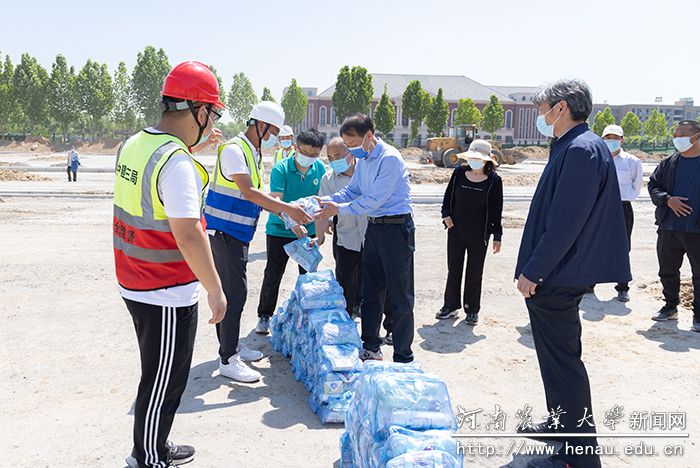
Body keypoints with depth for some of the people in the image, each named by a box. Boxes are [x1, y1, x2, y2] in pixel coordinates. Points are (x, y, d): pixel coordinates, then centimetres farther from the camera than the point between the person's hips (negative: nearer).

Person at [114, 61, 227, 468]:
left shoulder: (133, 145, 7)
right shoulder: (176, 162, -23)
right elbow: (188, 234, -26)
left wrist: (192, 148, 27)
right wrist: (216, 290, -19)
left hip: (135, 285, 10)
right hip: (167, 296, -9)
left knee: (159, 375, 23)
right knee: (164, 382, 6)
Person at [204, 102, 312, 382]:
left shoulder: (253, 154, 15)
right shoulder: (234, 150, -15)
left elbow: (256, 195, 19)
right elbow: (248, 192, -24)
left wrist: (284, 212, 10)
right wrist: (287, 208, -23)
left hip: (237, 235, 10)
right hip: (225, 233, -10)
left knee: (231, 291, 16)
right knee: (234, 293, -8)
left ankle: (231, 346, 28)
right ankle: (228, 360, -1)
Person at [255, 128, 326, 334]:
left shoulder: (320, 168, -3)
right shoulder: (281, 169, -17)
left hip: (308, 230, 4)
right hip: (280, 230, -3)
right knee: (273, 275, 2)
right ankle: (264, 315, 19)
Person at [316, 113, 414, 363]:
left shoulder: (390, 158, -18)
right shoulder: (363, 158, 8)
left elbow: (374, 200, -21)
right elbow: (352, 190, 14)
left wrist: (339, 209, -17)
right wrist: (326, 200, -2)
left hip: (396, 228, -9)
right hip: (374, 227, 9)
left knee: (400, 295, -1)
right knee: (370, 291, 16)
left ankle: (403, 359, 9)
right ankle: (371, 347, 30)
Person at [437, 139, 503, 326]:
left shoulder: (493, 180, -5)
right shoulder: (459, 173, 0)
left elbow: (496, 210, -1)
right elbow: (448, 196, 13)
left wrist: (497, 236, -2)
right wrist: (446, 214, -2)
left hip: (478, 235, -2)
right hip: (456, 231, 2)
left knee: (474, 273, 6)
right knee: (453, 270, 11)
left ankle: (472, 310, 20)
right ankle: (451, 306, 26)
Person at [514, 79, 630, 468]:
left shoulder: (582, 150, -18)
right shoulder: (573, 147, 14)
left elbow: (564, 224, -25)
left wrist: (533, 271, -20)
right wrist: (535, 268, 19)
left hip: (557, 280, -11)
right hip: (555, 277, 11)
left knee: (563, 361, -1)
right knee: (556, 357, 22)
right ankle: (561, 424, 39)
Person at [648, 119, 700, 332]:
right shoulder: (668, 163, 9)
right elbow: (653, 186, 10)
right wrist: (668, 200, -9)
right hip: (668, 229, 4)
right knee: (667, 271, 12)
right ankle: (670, 307, 29)